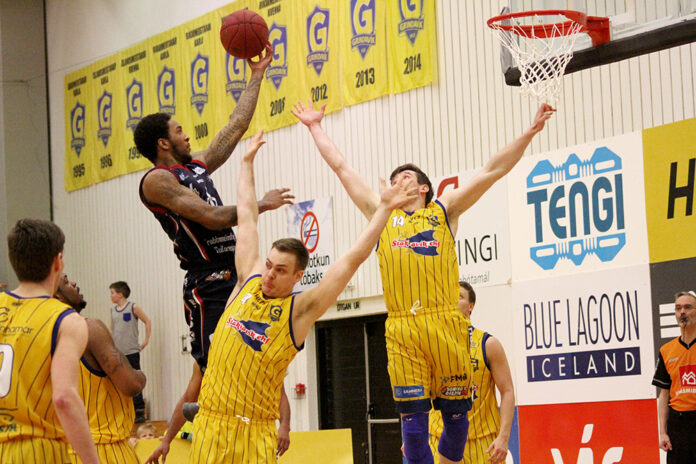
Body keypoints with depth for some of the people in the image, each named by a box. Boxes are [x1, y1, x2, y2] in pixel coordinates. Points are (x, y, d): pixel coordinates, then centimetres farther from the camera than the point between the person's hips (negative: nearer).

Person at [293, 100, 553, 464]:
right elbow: (342, 168, 26)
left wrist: (529, 133, 5)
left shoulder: (444, 211, 16)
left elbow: (492, 171, 11)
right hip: (401, 328, 1)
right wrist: (315, 127, 30)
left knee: (456, 413, 1)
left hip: (445, 324, -1)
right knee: (413, 416, -3)